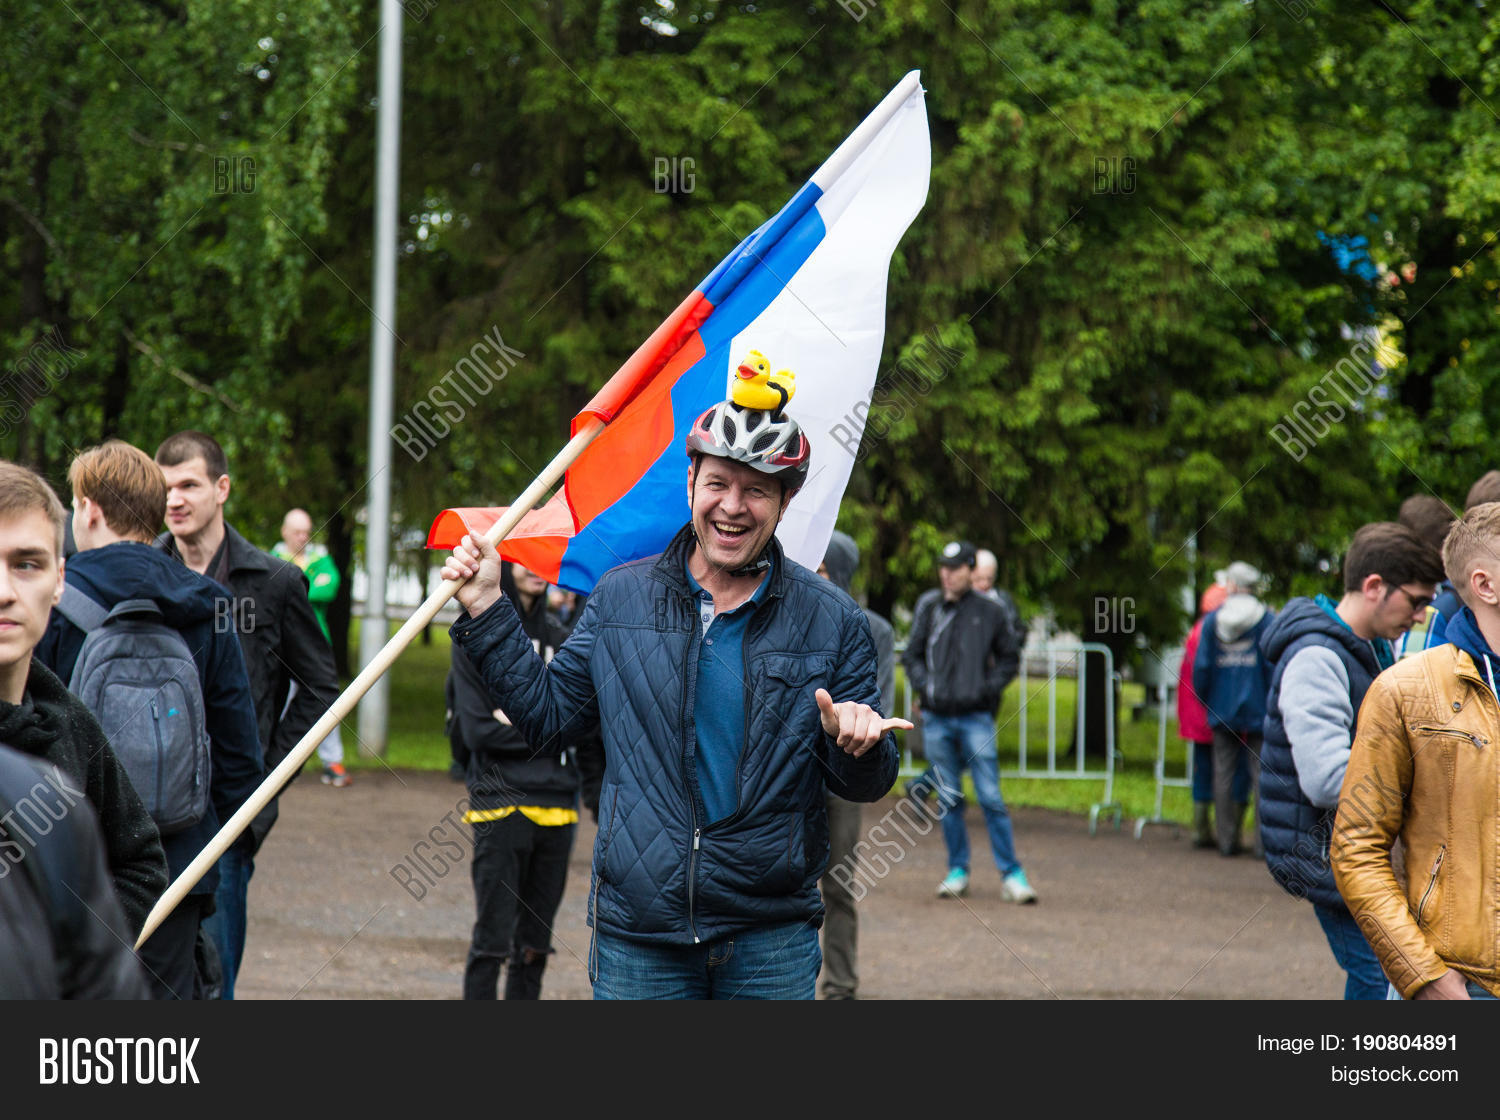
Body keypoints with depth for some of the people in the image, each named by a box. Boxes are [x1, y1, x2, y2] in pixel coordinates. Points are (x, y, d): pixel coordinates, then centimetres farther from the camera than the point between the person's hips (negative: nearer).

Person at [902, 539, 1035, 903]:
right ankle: (957, 870, 17)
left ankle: (1011, 874, -3)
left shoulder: (990, 611, 1)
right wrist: (923, 685, 0)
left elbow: (1010, 657, 11)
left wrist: (989, 688, -3)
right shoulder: (927, 606, 6)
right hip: (936, 718, 2)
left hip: (976, 716, -2)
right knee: (948, 800, 7)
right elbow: (912, 654, 16)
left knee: (991, 797, -7)